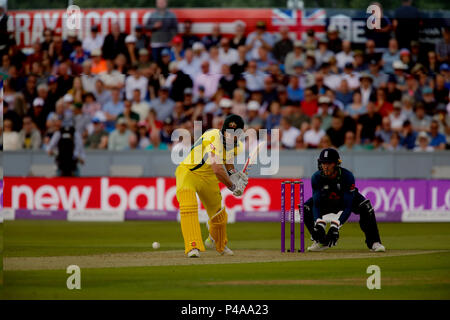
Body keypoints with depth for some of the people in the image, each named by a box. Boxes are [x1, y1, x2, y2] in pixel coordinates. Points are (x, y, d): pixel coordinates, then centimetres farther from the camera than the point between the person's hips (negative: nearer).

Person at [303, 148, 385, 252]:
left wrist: (335, 226, -50)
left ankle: (373, 242, -22)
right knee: (305, 209, -21)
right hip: (327, 202, 3)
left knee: (365, 207, -34)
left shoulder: (347, 176, -34)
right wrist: (319, 224, -47)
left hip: (350, 199, -3)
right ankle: (321, 241, -3)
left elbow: (348, 206, -38)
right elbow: (316, 204, -28)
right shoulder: (316, 177, -27)